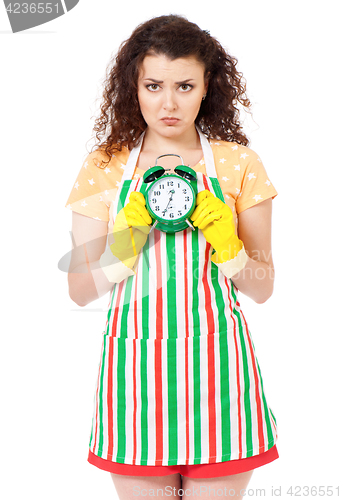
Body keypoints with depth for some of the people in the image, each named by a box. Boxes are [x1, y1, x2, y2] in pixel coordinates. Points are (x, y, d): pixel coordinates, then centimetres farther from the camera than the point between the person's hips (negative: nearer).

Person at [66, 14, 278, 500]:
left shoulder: (238, 164, 1)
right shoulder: (104, 167, 2)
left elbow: (263, 288, 5)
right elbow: (80, 290, 3)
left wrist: (227, 245, -14)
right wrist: (124, 243, -14)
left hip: (216, 362, 0)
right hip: (135, 363, 1)